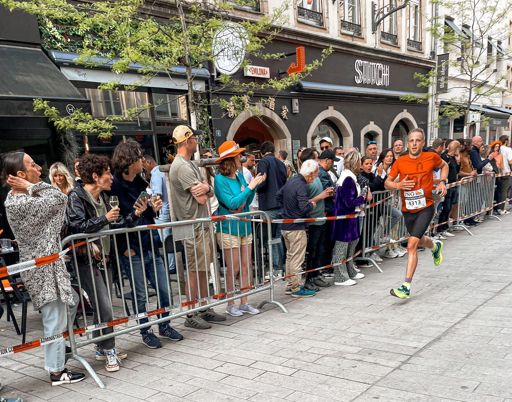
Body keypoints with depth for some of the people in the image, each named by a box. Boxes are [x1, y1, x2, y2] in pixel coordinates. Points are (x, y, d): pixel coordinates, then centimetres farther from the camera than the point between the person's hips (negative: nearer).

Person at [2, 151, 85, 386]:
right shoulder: (21, 204, -23)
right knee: (55, 319, 1)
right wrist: (33, 186, -16)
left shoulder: (21, 197, 9)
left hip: (48, 264, 10)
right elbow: (59, 199, -22)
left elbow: (56, 200, 10)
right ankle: (57, 372, 16)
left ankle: (60, 347, 42)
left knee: (71, 302, 24)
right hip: (43, 268, -10)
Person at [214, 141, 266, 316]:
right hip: (229, 229, -6)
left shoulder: (240, 176, 6)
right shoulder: (220, 179, -13)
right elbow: (232, 203, -20)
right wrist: (250, 187, -18)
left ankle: (244, 302, 21)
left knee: (246, 267, 10)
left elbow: (247, 202, 11)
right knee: (233, 269, 2)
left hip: (245, 227, 6)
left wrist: (254, 186, -3)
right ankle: (230, 305, 16)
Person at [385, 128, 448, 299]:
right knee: (419, 241, 24)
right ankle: (436, 246, 63)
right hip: (408, 210, 4)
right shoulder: (400, 162, -4)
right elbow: (387, 182, 2)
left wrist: (442, 182, 0)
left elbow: (444, 165, 16)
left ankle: (406, 287, -12)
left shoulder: (431, 157, -6)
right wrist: (398, 185, -19)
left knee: (412, 244, -17)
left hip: (425, 208, -4)